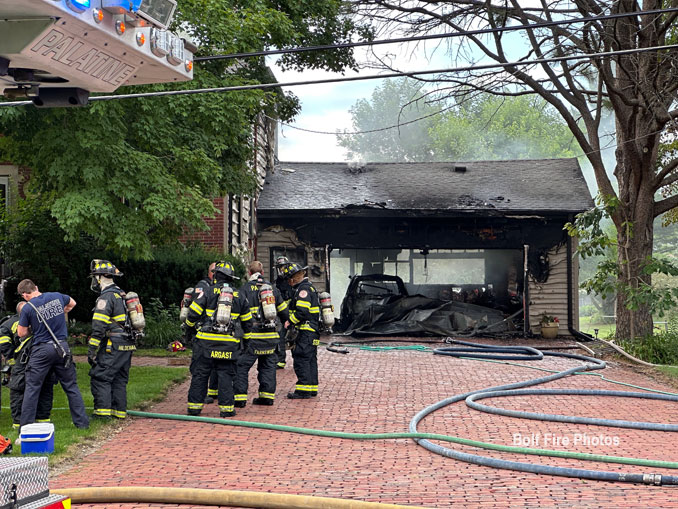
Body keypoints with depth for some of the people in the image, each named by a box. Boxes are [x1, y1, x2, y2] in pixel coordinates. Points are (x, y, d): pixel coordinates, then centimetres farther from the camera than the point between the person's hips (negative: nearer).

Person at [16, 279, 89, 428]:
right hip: (62, 347, 4)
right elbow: (72, 303, 25)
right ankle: (82, 422, 13)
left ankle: (26, 426, 6)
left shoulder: (28, 308, -10)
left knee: (32, 388, 5)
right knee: (71, 386, 11)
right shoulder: (57, 296, 3)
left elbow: (21, 333, -1)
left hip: (42, 349, -4)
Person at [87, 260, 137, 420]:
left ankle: (103, 411, -8)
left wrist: (91, 351, -15)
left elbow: (98, 327, -17)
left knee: (100, 377, -5)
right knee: (119, 379, 13)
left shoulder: (106, 297, -12)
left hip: (113, 346, -9)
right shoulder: (122, 295, 18)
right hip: (127, 346, 9)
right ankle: (119, 411, 15)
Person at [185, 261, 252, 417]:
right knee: (225, 374, 6)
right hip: (228, 342, 2)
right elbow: (247, 319, 18)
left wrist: (191, 324, 19)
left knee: (200, 373, 6)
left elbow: (193, 312, -2)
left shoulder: (209, 292, -1)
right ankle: (226, 407, 2)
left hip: (207, 341, -2)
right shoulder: (237, 296, 10)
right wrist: (245, 335, 34)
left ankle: (194, 406, 9)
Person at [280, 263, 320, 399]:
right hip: (313, 331, 11)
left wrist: (290, 322, -11)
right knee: (310, 360, 13)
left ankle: (303, 390, -11)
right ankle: (312, 388, 18)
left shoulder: (303, 289, -13)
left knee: (301, 359, -10)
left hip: (306, 332, -11)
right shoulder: (309, 287, 19)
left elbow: (302, 311, -23)